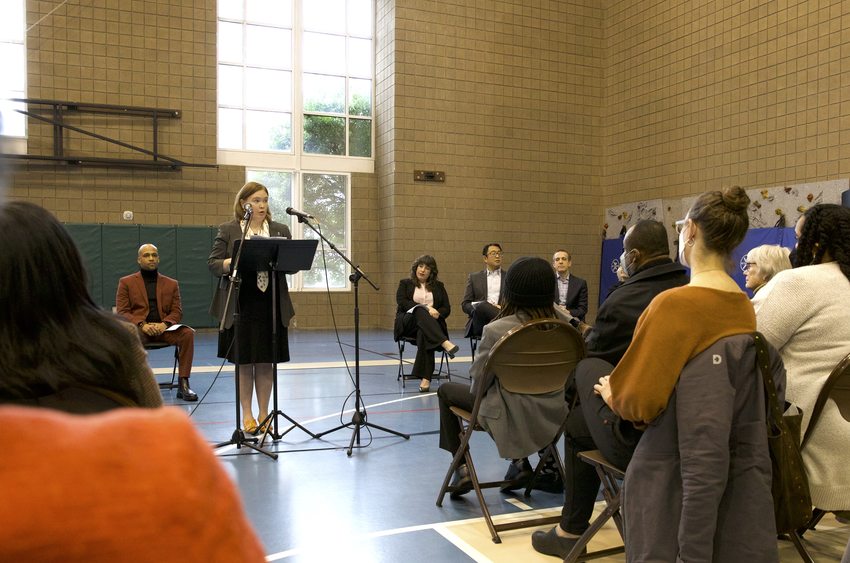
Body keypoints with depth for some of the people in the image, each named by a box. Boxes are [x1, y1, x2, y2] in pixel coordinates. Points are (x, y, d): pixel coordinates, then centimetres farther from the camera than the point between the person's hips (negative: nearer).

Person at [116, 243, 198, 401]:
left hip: (163, 329, 2)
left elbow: (177, 311, 11)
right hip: (137, 329, -2)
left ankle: (183, 384, -25)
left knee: (188, 333, -28)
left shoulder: (171, 284, 19)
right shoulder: (126, 282, 14)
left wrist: (164, 324, -12)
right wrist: (142, 324, -15)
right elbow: (122, 312, 4)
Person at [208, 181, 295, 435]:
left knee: (266, 362, 7)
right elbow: (213, 264, -2)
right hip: (241, 305, -2)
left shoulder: (280, 230, 11)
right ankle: (247, 415, 18)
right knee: (243, 362, 5)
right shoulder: (228, 230, 3)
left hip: (271, 305, 2)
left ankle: (263, 414, 19)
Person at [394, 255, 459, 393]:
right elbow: (402, 302, -2)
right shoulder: (405, 283, 16)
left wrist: (437, 313, -12)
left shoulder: (438, 286, 21)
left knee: (423, 333, -37)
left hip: (432, 324, 1)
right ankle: (445, 343, -54)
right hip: (408, 323, -1)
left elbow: (447, 309, 12)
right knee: (421, 312, -36)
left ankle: (425, 377, -46)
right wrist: (425, 308, -15)